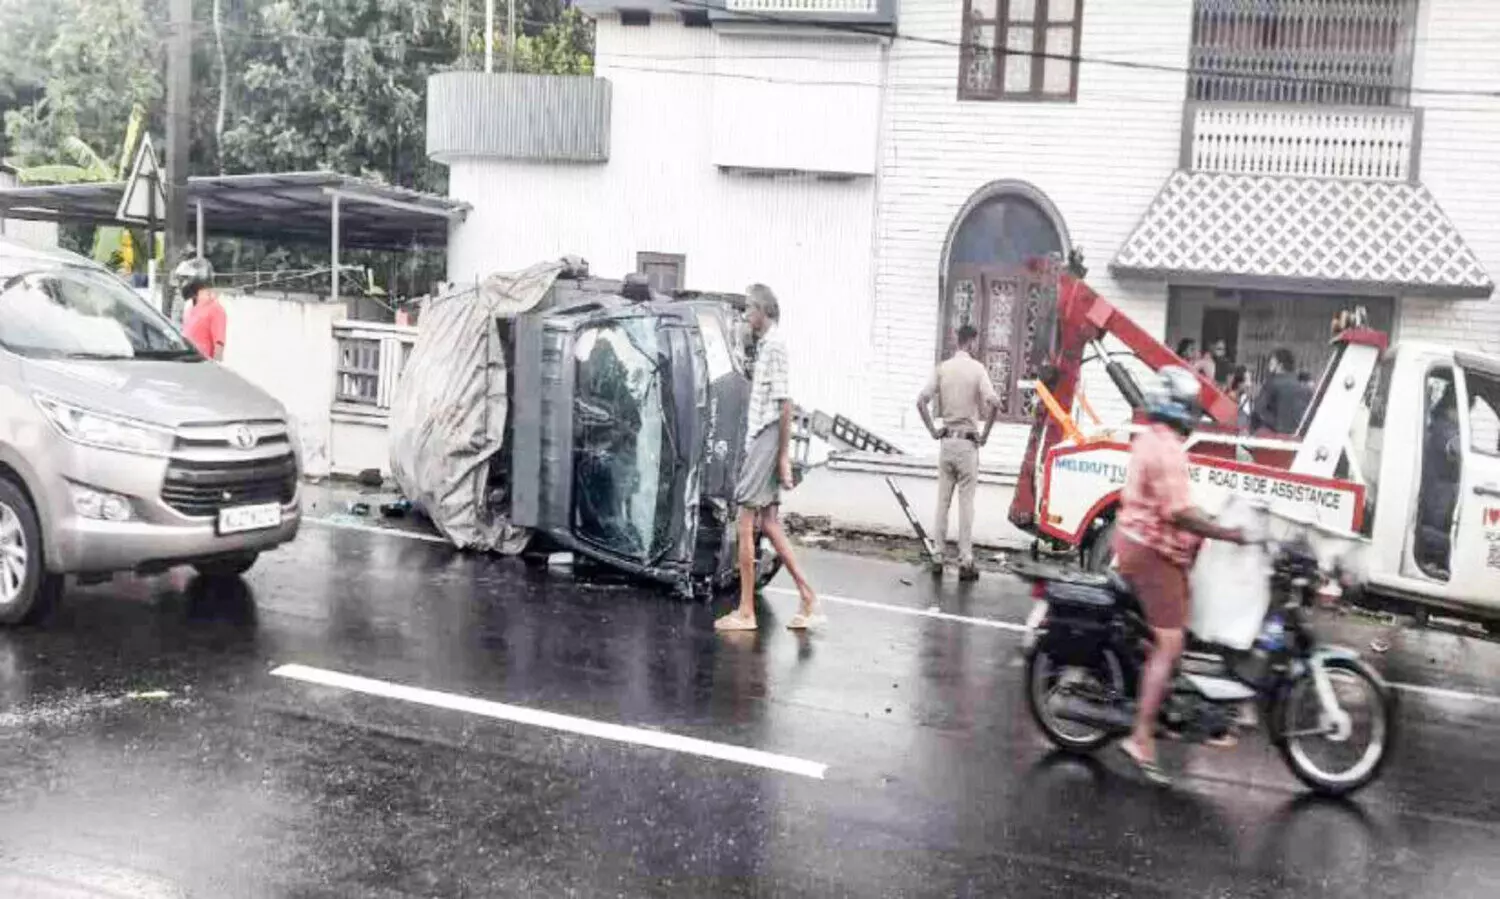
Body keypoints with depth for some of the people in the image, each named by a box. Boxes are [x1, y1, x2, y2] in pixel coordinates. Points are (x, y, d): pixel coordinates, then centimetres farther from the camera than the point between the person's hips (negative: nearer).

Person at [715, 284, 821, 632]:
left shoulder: (774, 346, -13)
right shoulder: (764, 345, 15)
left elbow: (785, 404, -17)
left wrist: (784, 455, -18)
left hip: (766, 443, -10)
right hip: (759, 442, 10)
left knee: (746, 525, -5)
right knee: (769, 522, 11)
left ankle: (746, 612, 2)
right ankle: (808, 600, 15)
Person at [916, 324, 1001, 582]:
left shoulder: (942, 368, 4)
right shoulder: (977, 368, -7)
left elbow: (921, 401, -3)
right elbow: (993, 402, -19)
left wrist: (933, 431, 4)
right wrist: (985, 434, -8)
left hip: (946, 442, 4)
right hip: (967, 443, -4)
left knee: (942, 502, 9)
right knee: (966, 504, 0)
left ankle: (938, 558, 11)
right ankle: (965, 562, 2)